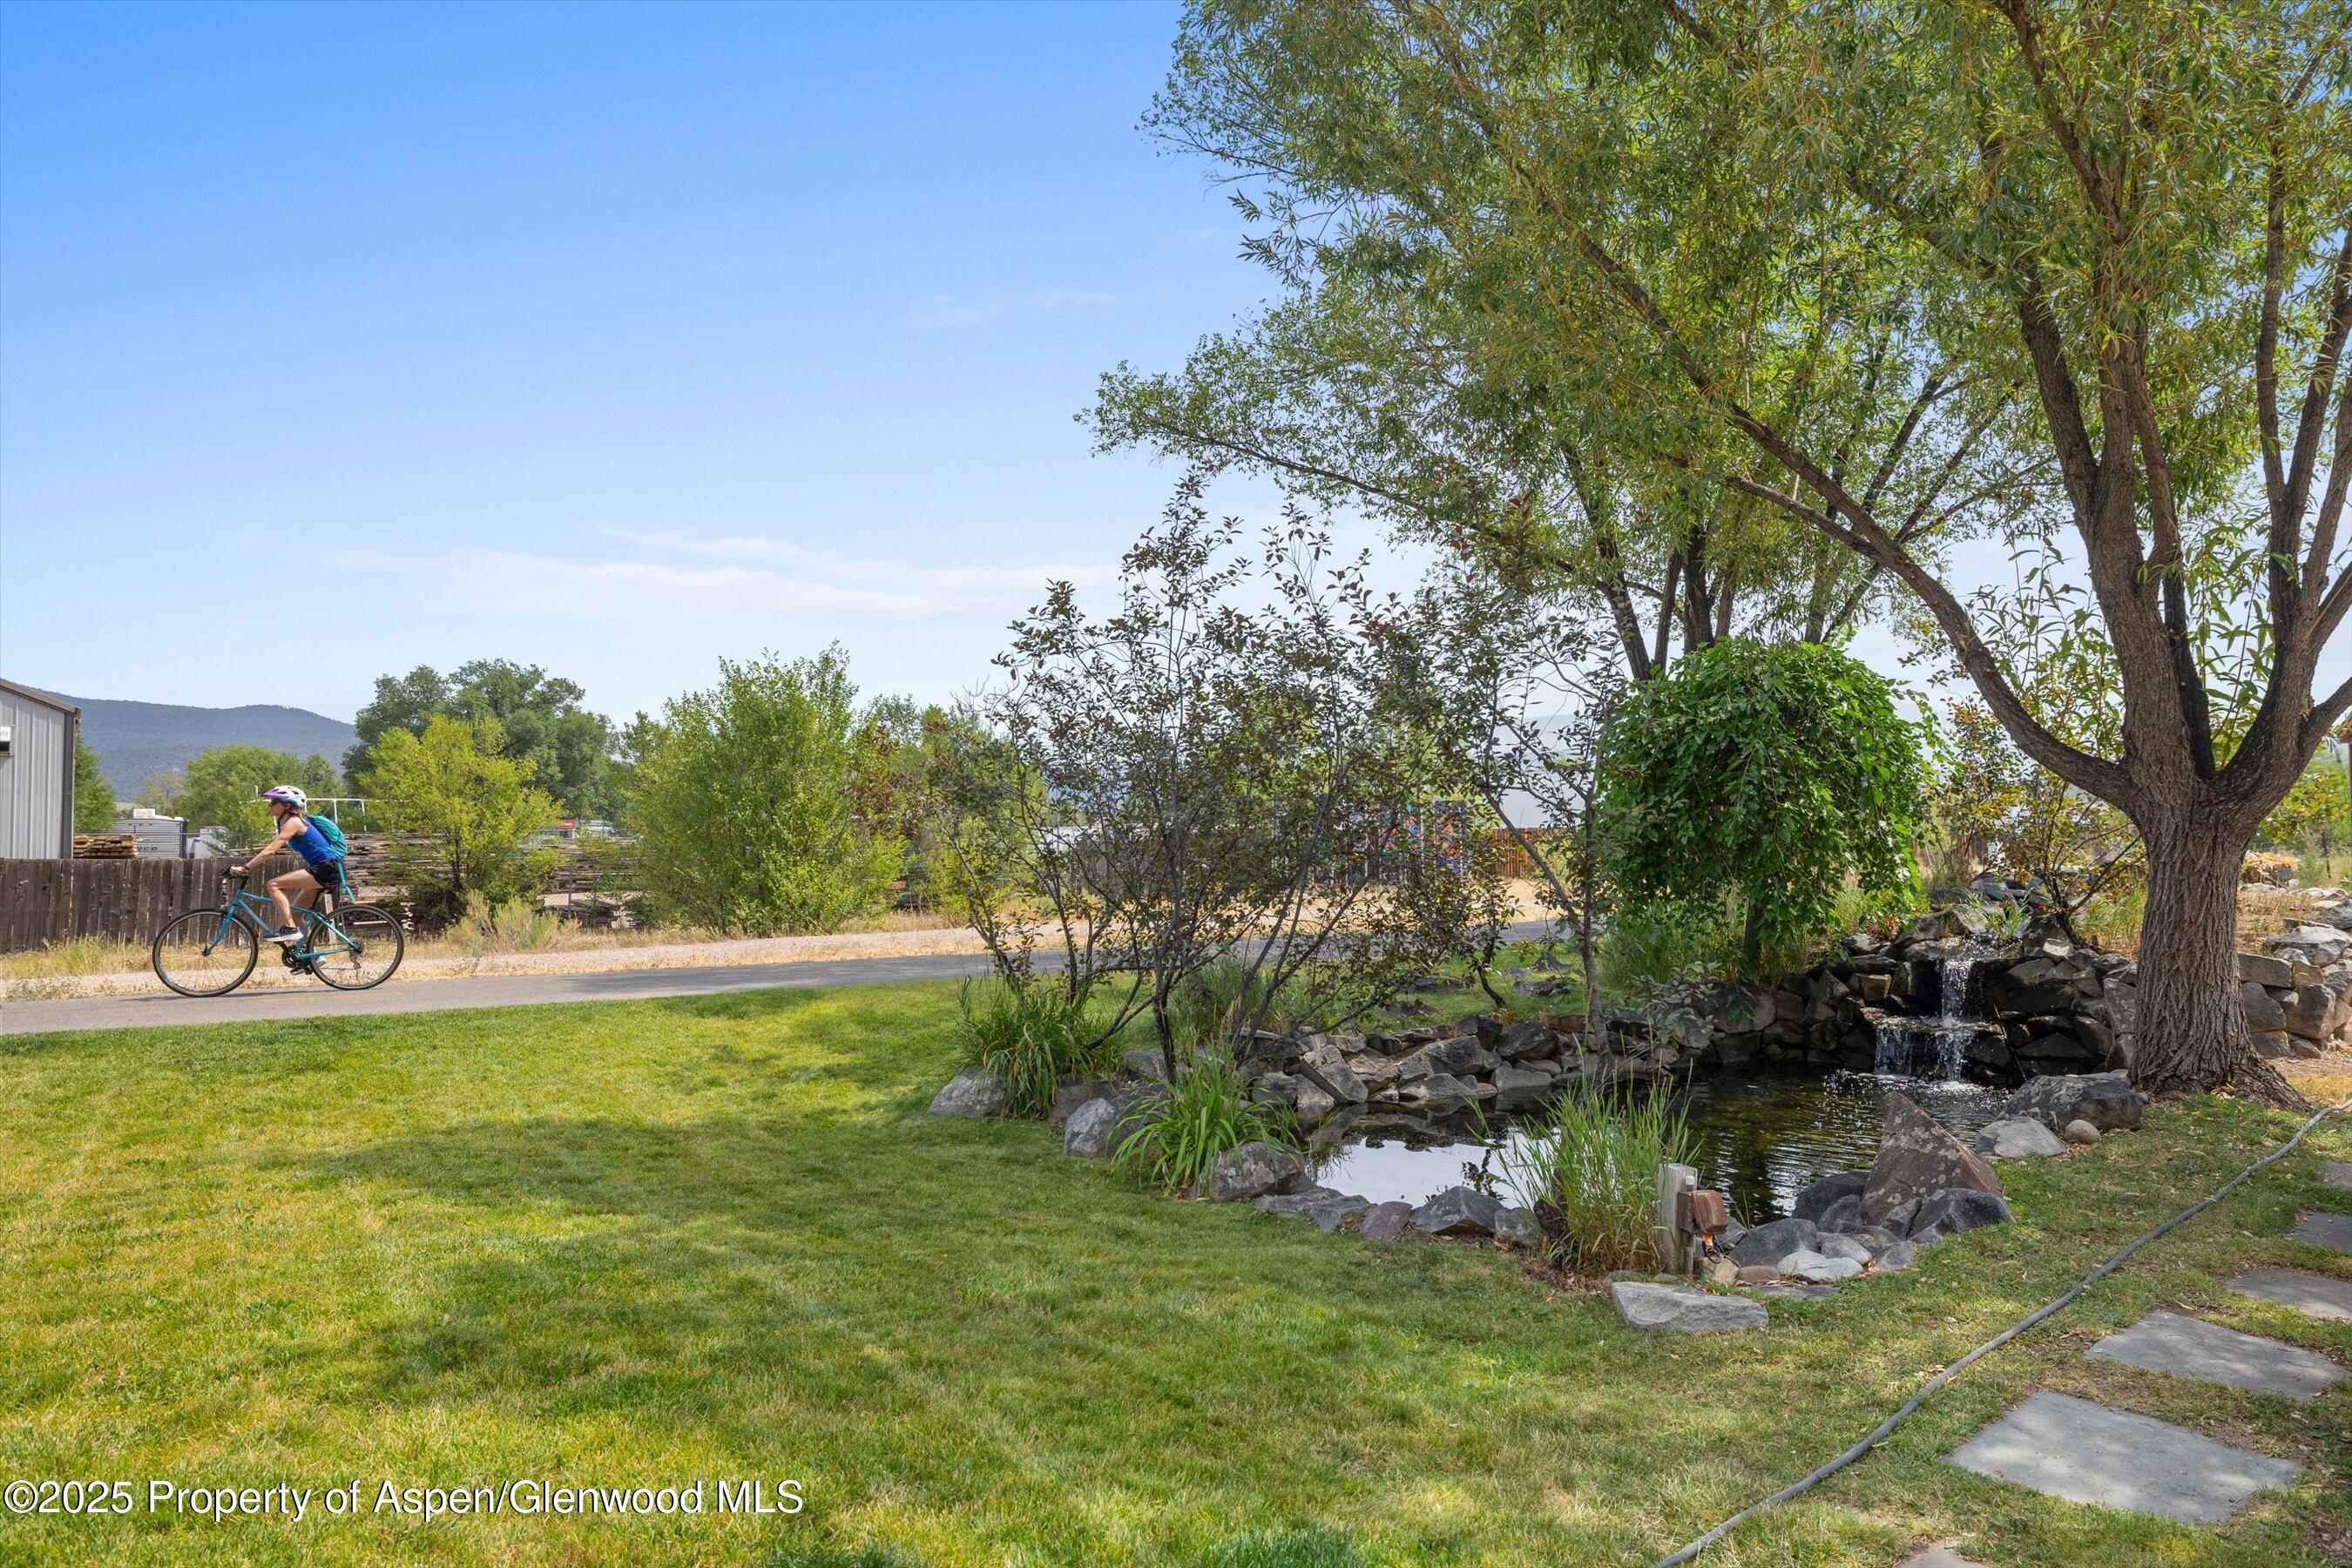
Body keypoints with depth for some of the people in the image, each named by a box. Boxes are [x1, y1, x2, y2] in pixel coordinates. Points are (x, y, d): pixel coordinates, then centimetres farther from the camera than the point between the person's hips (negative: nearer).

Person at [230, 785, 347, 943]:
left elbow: (271, 850, -19)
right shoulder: (291, 821, 17)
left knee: (274, 885, -15)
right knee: (294, 913, 14)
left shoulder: (293, 822, -12)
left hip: (327, 869, -10)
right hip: (323, 871, 10)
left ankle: (289, 929, -13)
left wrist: (244, 868, -19)